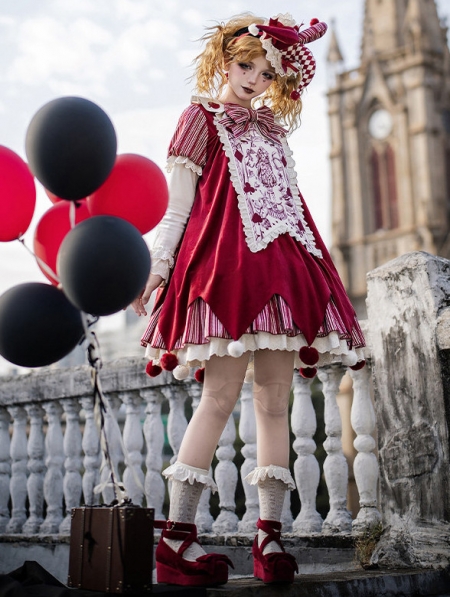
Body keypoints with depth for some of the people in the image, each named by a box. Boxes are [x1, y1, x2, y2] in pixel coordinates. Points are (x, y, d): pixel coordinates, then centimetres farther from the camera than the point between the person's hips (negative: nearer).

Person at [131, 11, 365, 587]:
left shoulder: (271, 130, 27)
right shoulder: (202, 117, 13)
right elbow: (178, 206, 5)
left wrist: (309, 275, 19)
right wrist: (156, 267, -8)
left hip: (281, 269, 6)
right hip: (226, 263, -6)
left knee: (275, 399, -1)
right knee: (220, 396, -15)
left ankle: (269, 534, 1)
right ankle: (176, 536, -11)